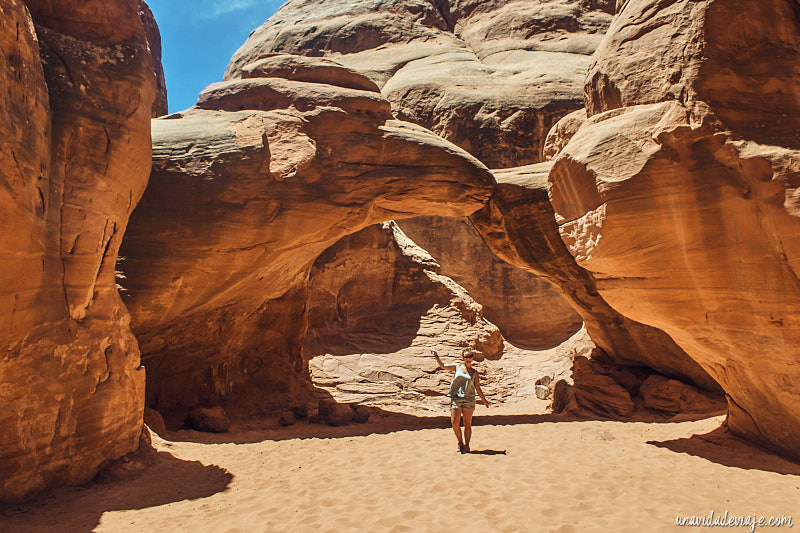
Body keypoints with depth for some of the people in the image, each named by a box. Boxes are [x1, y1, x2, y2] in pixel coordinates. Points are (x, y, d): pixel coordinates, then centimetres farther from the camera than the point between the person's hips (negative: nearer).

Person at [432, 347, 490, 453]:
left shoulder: (475, 373, 9)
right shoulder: (457, 367, 8)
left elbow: (478, 388, 13)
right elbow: (443, 366, 4)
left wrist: (484, 400, 12)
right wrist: (436, 356, -6)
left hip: (469, 400, 0)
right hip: (456, 399, 0)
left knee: (467, 424, 3)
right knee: (455, 422, -8)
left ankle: (466, 446, 15)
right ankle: (460, 443, 13)